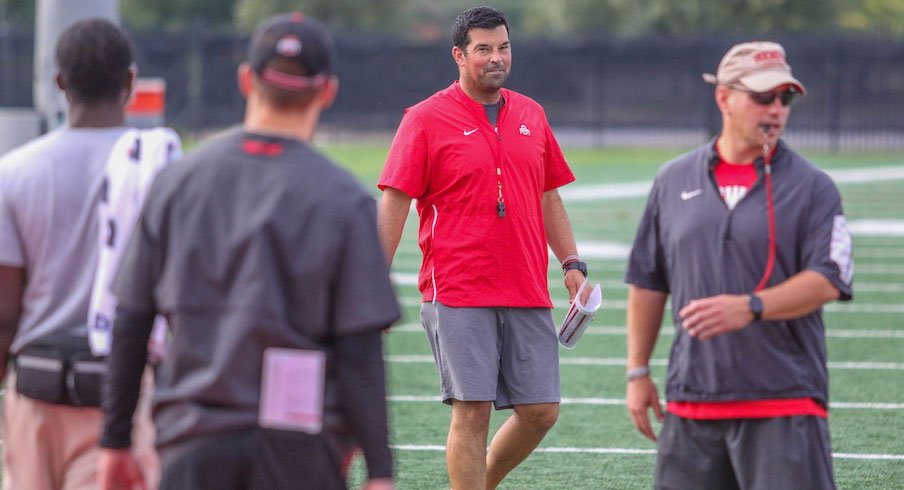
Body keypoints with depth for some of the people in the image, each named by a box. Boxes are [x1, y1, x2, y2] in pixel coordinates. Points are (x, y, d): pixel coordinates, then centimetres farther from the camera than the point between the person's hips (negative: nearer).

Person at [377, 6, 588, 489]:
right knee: (472, 412, -7)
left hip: (527, 295, 5)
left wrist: (572, 264, 12)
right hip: (458, 296, -5)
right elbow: (394, 203, -4)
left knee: (540, 410, 3)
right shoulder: (426, 120, -2)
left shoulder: (531, 115, 14)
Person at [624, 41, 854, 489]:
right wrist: (637, 371, 13)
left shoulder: (812, 187, 1)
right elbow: (646, 282, 16)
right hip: (691, 401, 3)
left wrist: (750, 308, -24)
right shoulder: (673, 181, 11)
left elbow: (826, 281, -10)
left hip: (784, 405, -3)